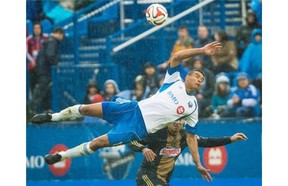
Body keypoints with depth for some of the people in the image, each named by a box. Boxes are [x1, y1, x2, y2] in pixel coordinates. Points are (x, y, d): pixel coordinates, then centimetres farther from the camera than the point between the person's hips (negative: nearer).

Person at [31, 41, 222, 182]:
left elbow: (191, 137, 6)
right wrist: (202, 50, -22)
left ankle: (61, 156, 3)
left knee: (98, 142, -15)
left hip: (140, 128, -2)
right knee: (87, 108, -6)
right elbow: (176, 57, -11)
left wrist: (198, 165, -1)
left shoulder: (192, 106, 4)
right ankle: (53, 117, 19)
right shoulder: (176, 79, 5)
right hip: (135, 109, 2)